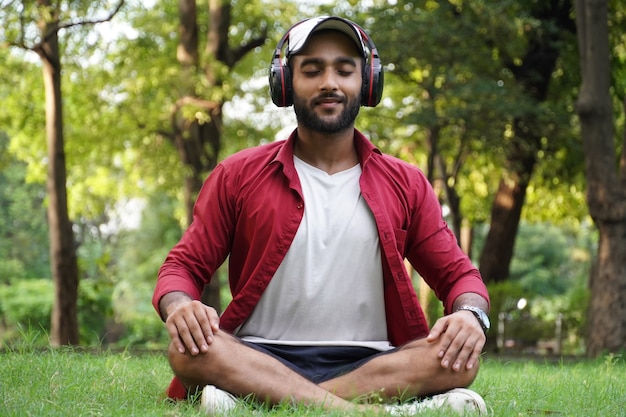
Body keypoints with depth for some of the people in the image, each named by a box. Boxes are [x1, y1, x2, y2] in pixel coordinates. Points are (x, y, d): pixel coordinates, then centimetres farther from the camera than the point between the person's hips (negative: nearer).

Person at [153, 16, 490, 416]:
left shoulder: (405, 184, 11)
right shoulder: (238, 176, 8)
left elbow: (458, 273, 12)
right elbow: (183, 266, 7)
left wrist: (469, 314, -14)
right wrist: (180, 306, -19)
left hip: (368, 363, 1)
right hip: (259, 360, -1)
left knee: (459, 358, -28)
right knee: (188, 349, -32)